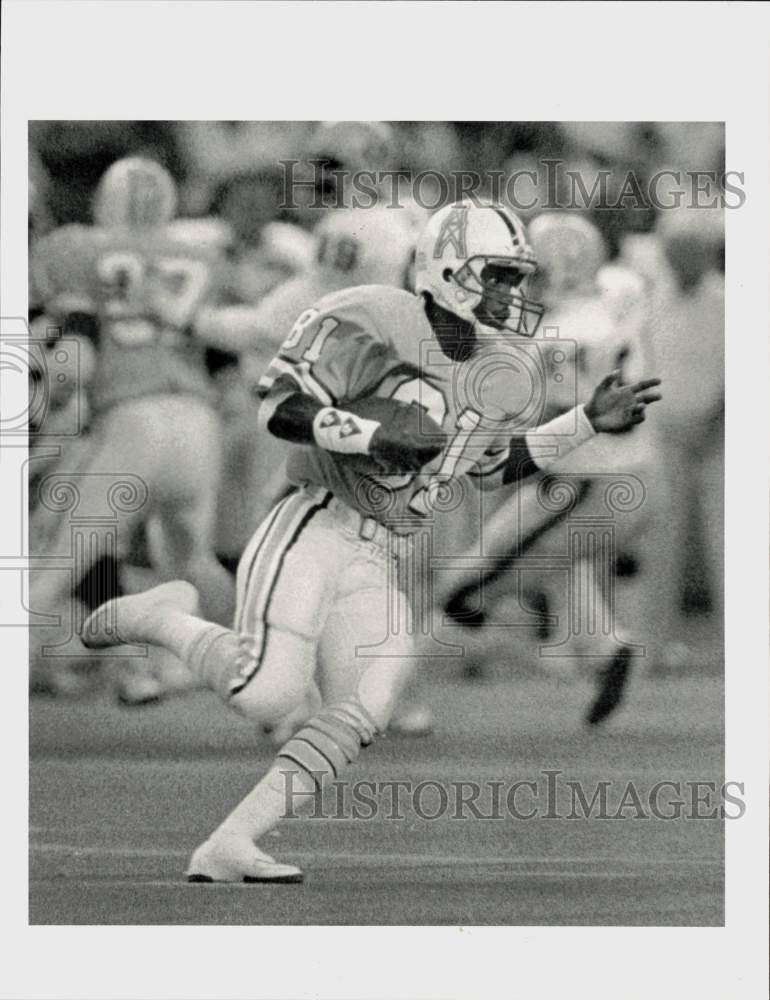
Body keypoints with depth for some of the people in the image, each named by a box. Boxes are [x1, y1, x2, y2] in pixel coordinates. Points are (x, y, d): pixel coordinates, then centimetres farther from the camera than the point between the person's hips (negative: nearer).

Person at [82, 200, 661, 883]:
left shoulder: (498, 372, 12)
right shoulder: (378, 321, -12)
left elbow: (500, 463, 27)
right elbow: (278, 405, -16)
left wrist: (589, 424, 20)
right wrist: (374, 434, -24)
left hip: (378, 563, 7)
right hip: (315, 527, -7)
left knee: (362, 714, -8)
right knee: (267, 691, -22)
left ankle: (227, 849, -5)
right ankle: (163, 617, 7)